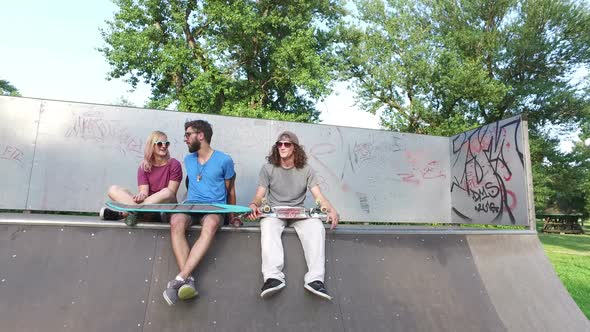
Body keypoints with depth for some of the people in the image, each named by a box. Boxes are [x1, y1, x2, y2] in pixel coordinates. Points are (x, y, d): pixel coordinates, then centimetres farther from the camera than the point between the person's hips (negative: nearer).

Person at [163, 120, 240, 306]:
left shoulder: (224, 160, 4)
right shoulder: (188, 160, 17)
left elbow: (230, 190, 12)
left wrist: (232, 216, 13)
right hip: (191, 207, 4)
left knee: (210, 224, -40)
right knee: (176, 221, -33)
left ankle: (180, 278, -43)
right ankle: (188, 281, -40)